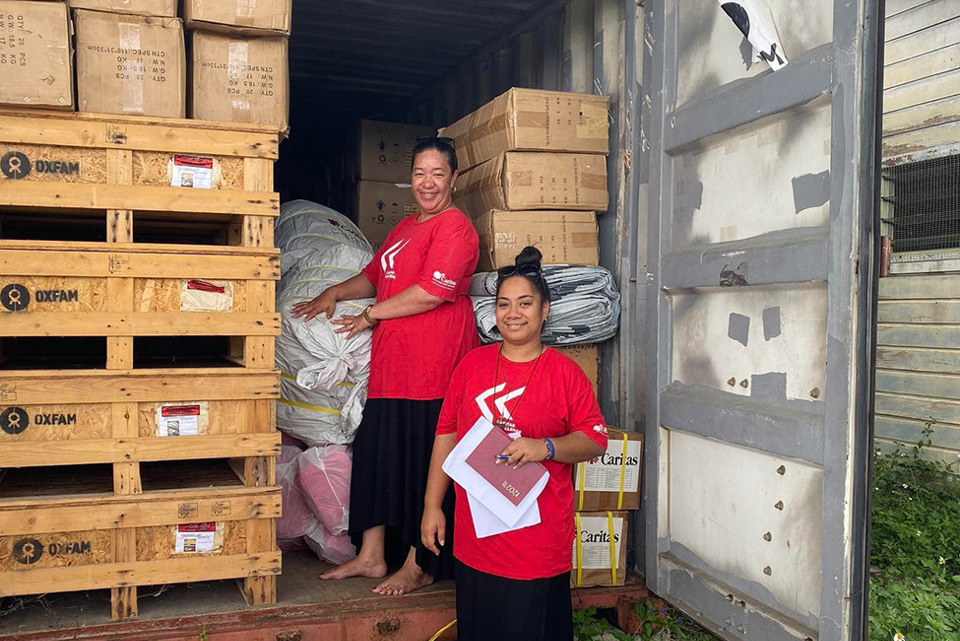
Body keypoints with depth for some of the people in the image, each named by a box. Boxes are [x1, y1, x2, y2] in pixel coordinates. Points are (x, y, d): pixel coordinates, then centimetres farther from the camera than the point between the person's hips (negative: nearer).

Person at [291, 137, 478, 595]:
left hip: (432, 369, -9)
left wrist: (371, 315, -8)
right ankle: (371, 556, 26)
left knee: (423, 468, 1)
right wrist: (334, 294, 13)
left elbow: (433, 292, -19)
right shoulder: (405, 227, 20)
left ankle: (419, 566, 16)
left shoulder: (454, 227, -9)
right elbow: (374, 276, 30)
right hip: (389, 367, 9)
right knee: (376, 457, 12)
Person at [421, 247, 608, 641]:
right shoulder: (471, 364, 5)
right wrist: (432, 505, 8)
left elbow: (596, 441, -3)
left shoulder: (564, 372, -4)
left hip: (538, 541, -3)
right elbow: (447, 434, 9)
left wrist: (545, 448, -21)